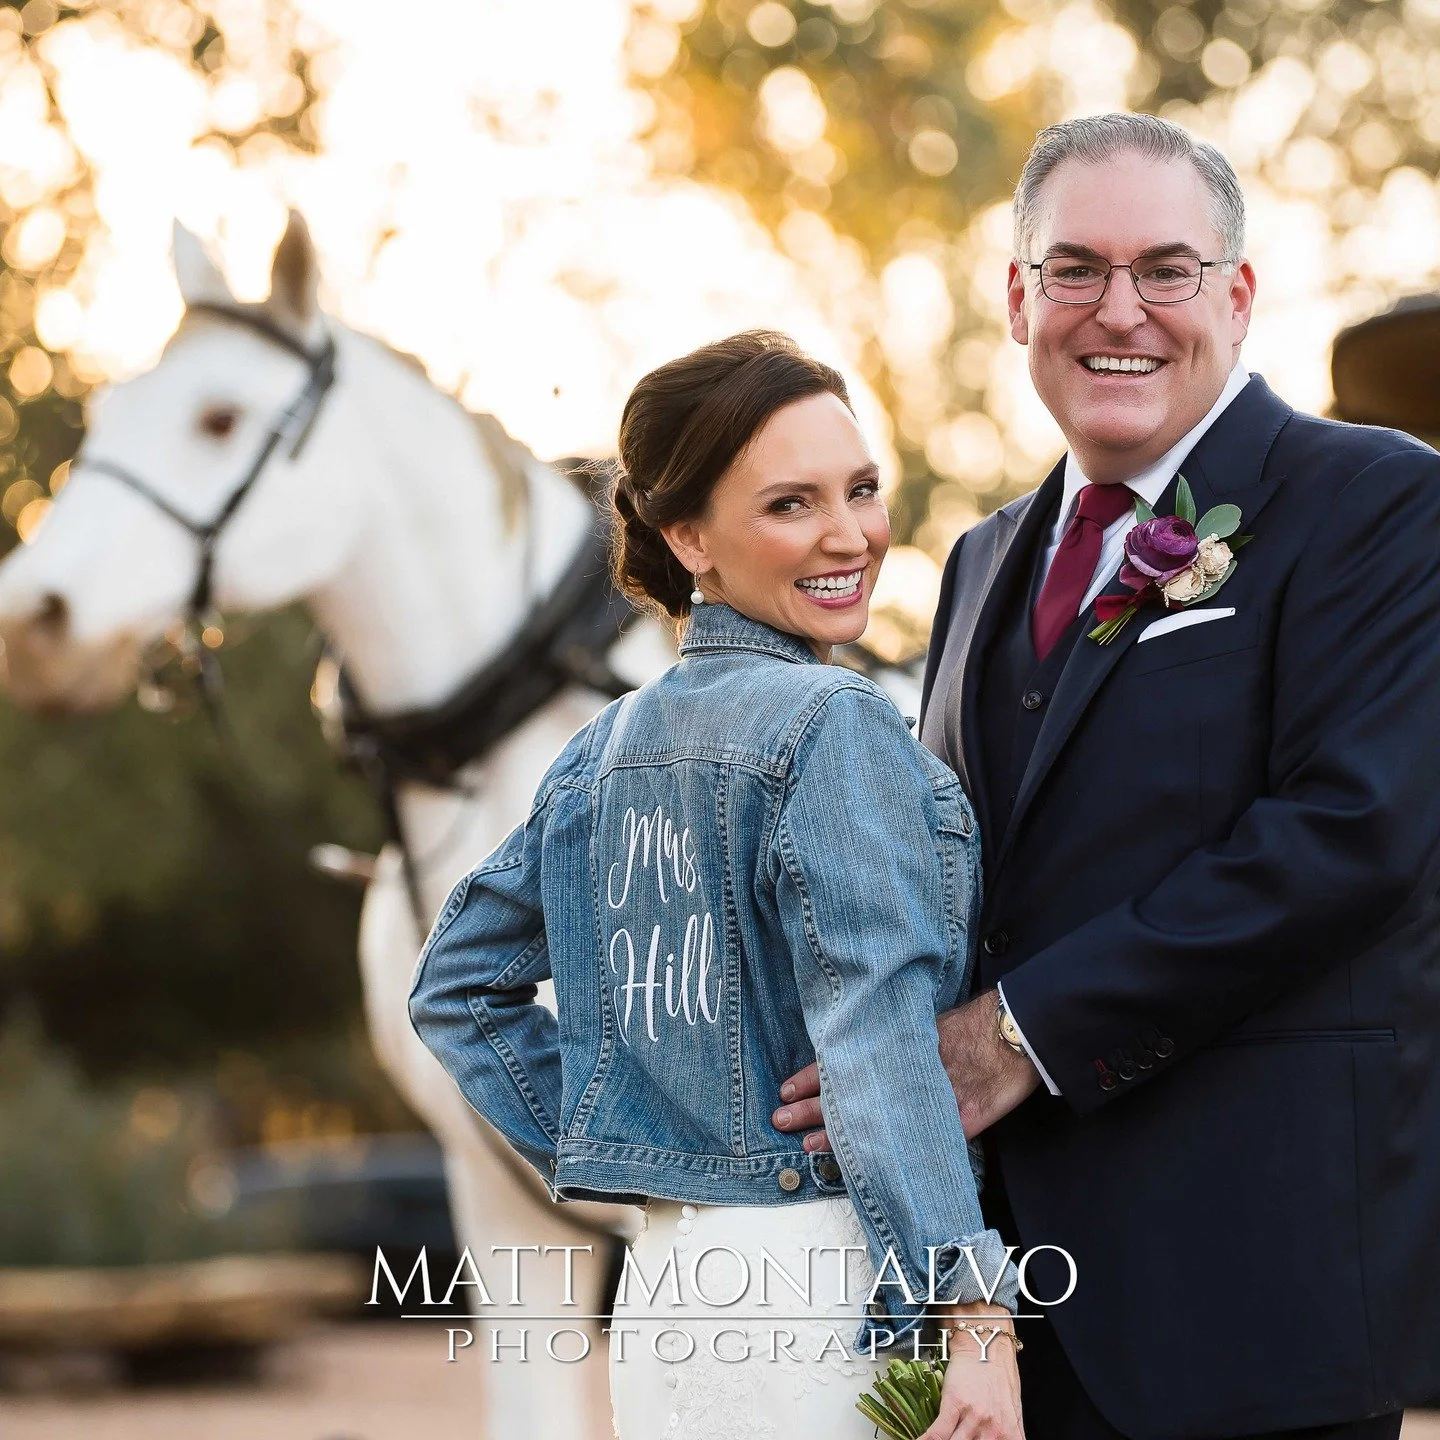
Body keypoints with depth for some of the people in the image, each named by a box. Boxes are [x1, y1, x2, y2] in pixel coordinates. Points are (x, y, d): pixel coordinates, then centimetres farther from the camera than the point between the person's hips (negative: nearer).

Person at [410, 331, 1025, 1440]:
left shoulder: (608, 749, 11)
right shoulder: (834, 726, -11)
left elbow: (457, 985, 19)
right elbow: (876, 1034, -20)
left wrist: (596, 1151, 15)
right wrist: (978, 1317, -24)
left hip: (660, 1290, 8)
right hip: (820, 1289, -8)